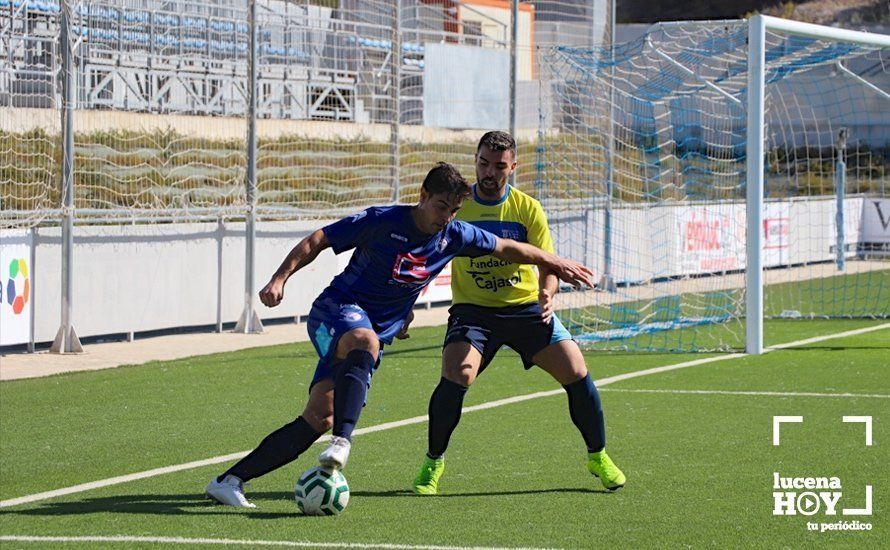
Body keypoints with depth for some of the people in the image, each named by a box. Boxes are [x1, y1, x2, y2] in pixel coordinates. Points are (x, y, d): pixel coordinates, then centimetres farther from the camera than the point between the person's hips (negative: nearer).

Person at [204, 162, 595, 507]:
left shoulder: (454, 237, 4)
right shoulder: (382, 221, -11)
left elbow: (507, 249, 19)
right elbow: (317, 241, -5)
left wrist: (555, 263, 26)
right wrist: (280, 279, -14)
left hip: (374, 336, 5)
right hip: (336, 310, -5)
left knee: (319, 419, -11)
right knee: (364, 340, -42)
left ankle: (230, 481, -12)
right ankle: (342, 441, -58)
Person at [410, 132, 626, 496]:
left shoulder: (527, 208, -1)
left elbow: (547, 264, -3)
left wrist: (547, 294, -24)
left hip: (526, 307, 2)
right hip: (473, 309, -2)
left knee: (576, 374, -9)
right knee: (456, 375, -27)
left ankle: (598, 457, 15)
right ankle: (433, 463, -6)